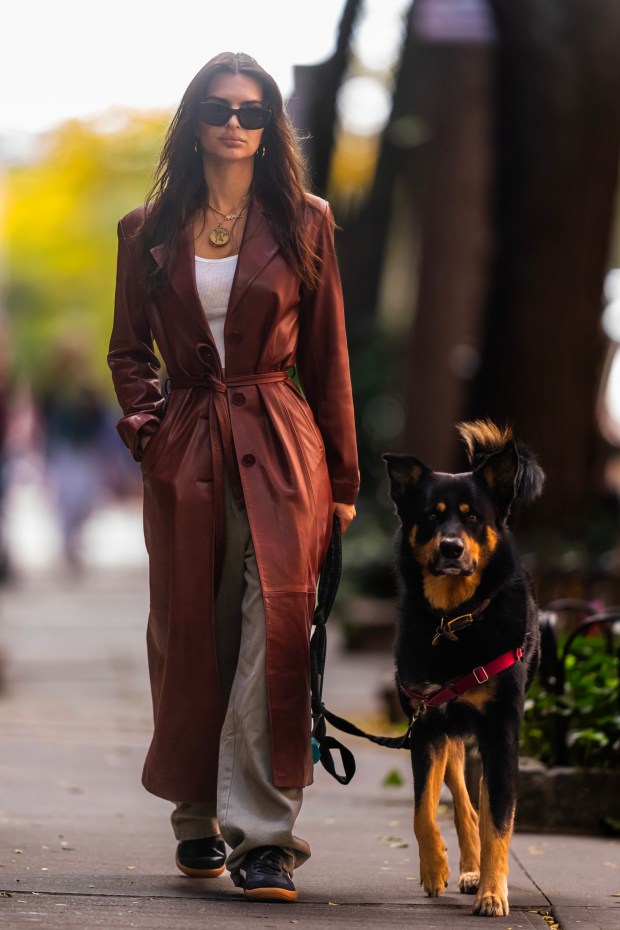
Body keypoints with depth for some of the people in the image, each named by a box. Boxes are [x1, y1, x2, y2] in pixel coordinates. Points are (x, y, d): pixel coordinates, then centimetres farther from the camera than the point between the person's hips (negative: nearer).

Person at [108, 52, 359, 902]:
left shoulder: (303, 223, 5)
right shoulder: (149, 232, 8)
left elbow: (326, 354, 7)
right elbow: (129, 349, 18)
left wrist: (342, 478, 6)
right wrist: (149, 425, -2)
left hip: (279, 447, -2)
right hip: (182, 450, 2)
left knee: (275, 624, -14)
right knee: (188, 635, 5)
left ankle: (262, 834, -16)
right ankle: (198, 822, 20)